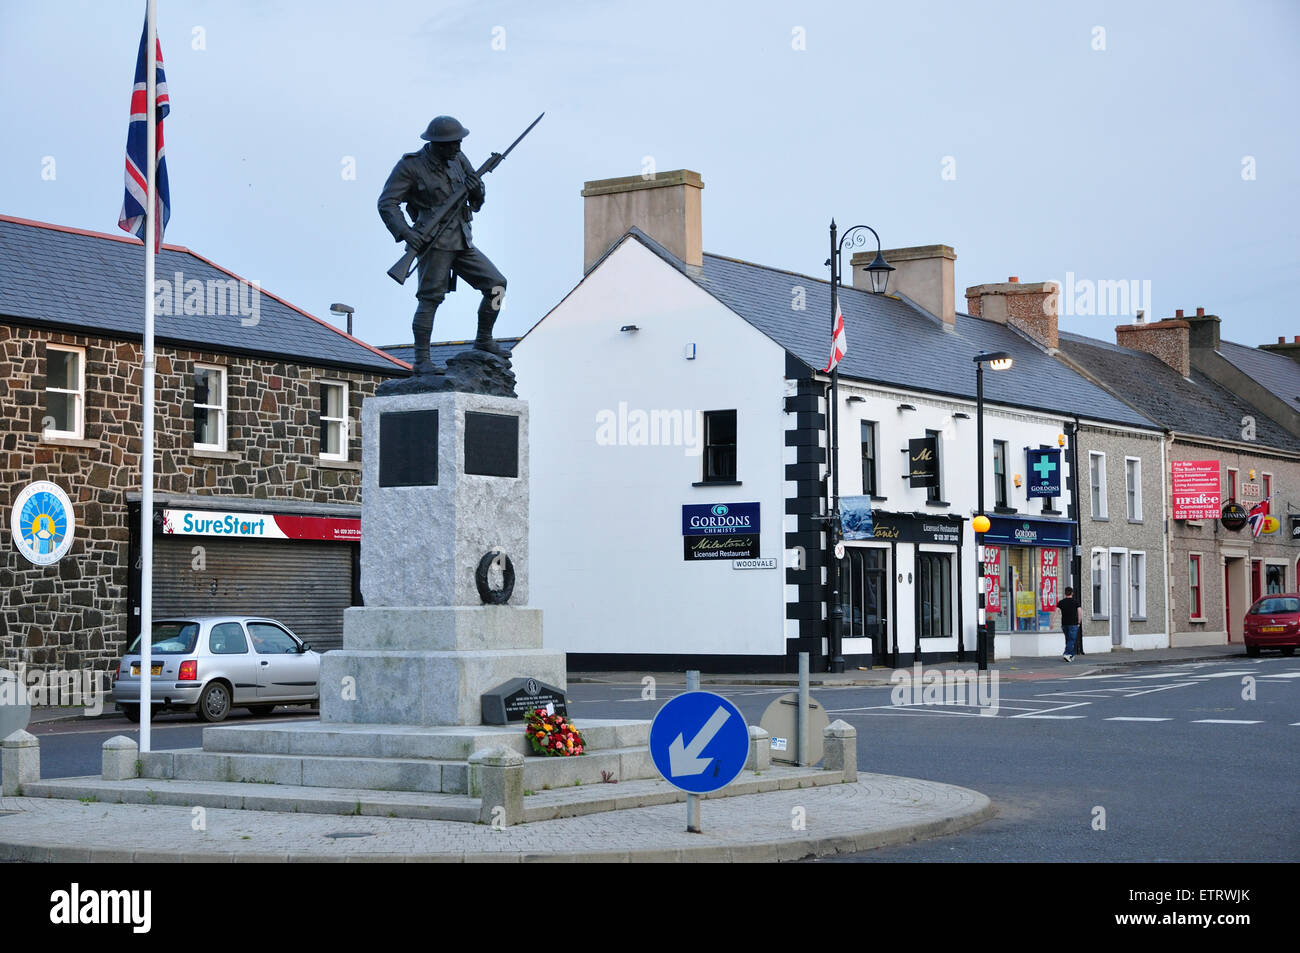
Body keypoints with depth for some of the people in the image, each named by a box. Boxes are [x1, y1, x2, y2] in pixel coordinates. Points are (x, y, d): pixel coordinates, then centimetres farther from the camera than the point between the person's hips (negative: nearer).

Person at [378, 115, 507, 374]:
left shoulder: (458, 159, 11)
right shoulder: (410, 166, -6)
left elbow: (478, 201, 18)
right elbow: (387, 203, -11)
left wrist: (476, 188, -7)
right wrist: (405, 233, -24)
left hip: (462, 242, 6)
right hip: (434, 242, -6)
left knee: (496, 283, 1)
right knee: (431, 298, -11)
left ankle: (484, 340, 15)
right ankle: (421, 361, -8)